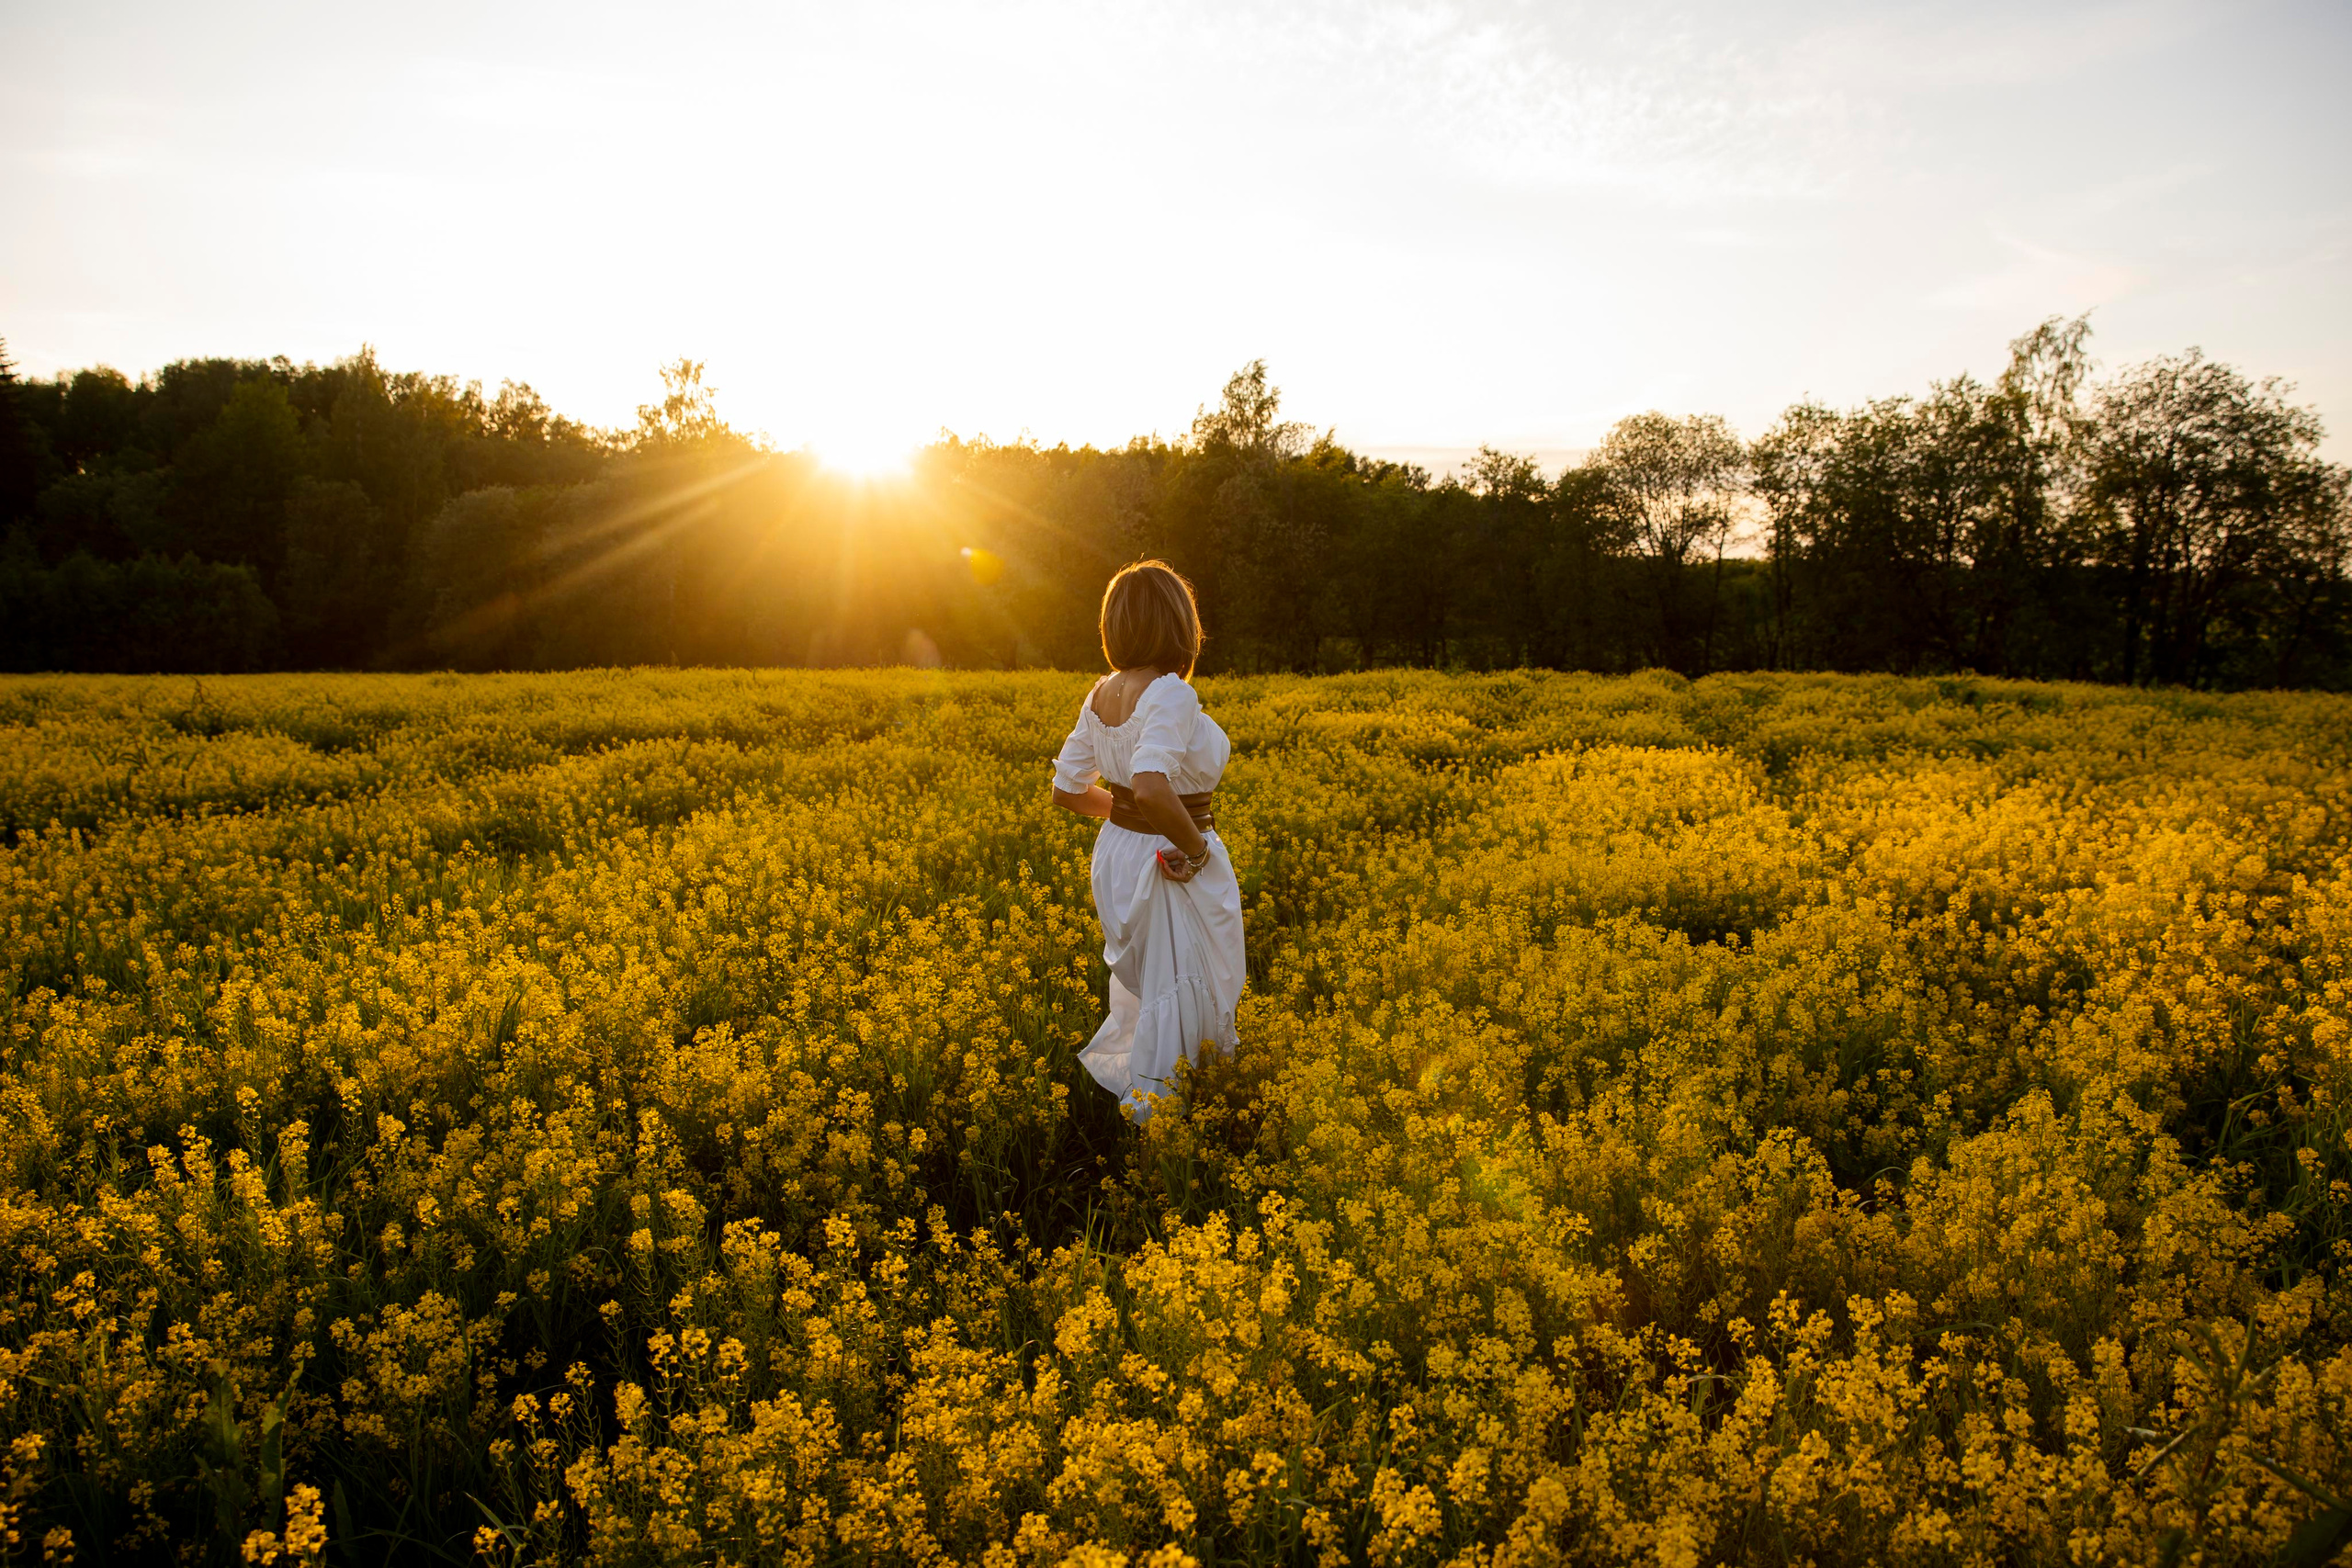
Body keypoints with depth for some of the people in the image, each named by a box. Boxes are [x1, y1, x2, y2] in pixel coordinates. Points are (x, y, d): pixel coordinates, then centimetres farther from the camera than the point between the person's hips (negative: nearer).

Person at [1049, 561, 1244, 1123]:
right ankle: (1154, 1111, 16)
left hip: (1116, 857, 8)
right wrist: (1195, 844, -24)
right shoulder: (1171, 693, -23)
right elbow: (1152, 786, -39)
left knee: (1139, 988, 26)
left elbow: (1067, 790, 7)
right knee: (1182, 997, 8)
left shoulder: (1102, 693, 1)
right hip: (1179, 870, -8)